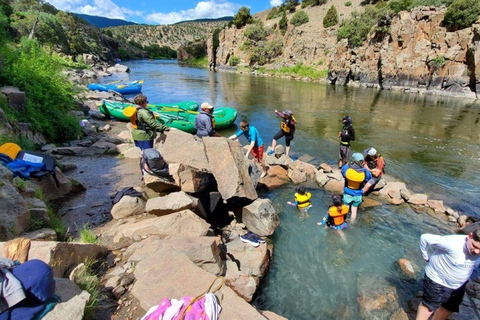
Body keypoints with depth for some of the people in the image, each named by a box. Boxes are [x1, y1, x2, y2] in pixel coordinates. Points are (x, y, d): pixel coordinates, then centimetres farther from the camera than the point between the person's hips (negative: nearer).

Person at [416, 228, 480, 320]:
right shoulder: (452, 244, -38)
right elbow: (425, 238, -29)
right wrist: (426, 257, -17)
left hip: (458, 286, 6)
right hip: (437, 281, -6)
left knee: (449, 308, 25)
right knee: (428, 306, 11)